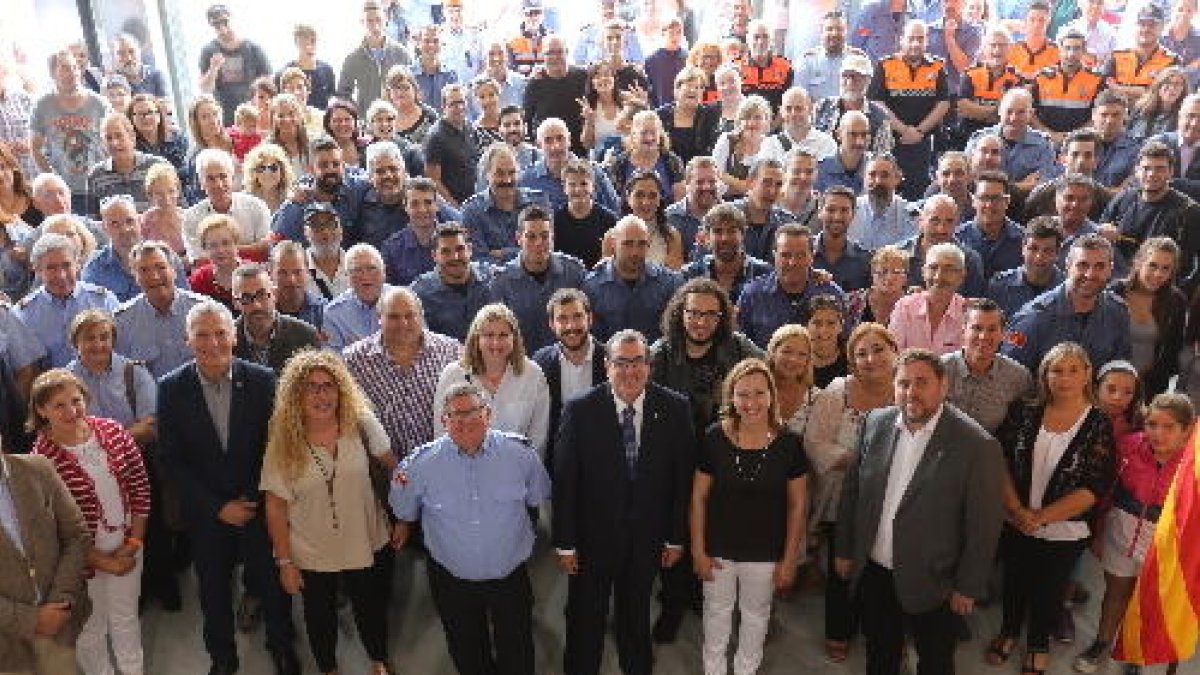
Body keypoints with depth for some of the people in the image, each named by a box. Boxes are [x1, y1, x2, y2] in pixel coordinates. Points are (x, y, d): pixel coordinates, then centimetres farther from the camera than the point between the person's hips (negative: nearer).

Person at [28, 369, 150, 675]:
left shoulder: (113, 432, -9)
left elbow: (140, 488, -2)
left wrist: (134, 542, -6)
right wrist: (104, 562, -13)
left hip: (128, 549, 4)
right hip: (84, 560, -4)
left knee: (126, 617, 25)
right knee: (91, 629, 19)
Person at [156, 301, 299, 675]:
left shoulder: (262, 380, -11)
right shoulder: (171, 388, -10)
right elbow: (172, 459, -8)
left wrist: (252, 500, -10)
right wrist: (218, 507, -12)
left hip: (260, 506, 0)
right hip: (205, 514, 1)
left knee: (273, 583, 14)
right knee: (213, 591, 18)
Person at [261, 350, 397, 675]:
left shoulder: (360, 424, -15)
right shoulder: (283, 443, -16)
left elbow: (391, 463, 0)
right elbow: (276, 506, -11)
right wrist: (285, 562, -9)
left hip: (368, 547, 1)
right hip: (312, 557, -1)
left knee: (371, 611, 22)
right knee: (320, 618, 22)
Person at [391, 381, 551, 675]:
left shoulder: (520, 453, -11)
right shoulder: (423, 463, -12)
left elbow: (539, 498, 7)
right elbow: (403, 512, 6)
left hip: (511, 577, 0)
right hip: (451, 582, 0)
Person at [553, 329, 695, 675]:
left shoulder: (674, 408, -11)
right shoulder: (580, 410, -16)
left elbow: (683, 476, -4)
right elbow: (564, 481, -12)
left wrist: (677, 537, -1)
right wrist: (565, 543, -9)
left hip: (647, 538, 2)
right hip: (592, 536, -1)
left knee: (636, 616, 24)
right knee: (585, 620, 17)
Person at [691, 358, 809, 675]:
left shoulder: (788, 443, -14)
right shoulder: (714, 438, -15)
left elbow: (797, 506, -5)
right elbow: (699, 498, -7)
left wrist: (790, 560, -4)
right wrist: (698, 552, -6)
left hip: (765, 554, 1)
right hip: (718, 551, 0)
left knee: (756, 616, 23)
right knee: (717, 614, 21)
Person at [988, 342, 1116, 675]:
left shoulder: (1099, 426, -13)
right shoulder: (1025, 413, -7)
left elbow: (1094, 488, -16)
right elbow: (1001, 461, -7)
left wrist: (1041, 516, -19)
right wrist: (1017, 510, -17)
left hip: (1063, 531, -2)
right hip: (1015, 523, 2)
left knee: (1048, 590, 19)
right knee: (1013, 581, 21)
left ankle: (1038, 642, 45)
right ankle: (1009, 630, 47)